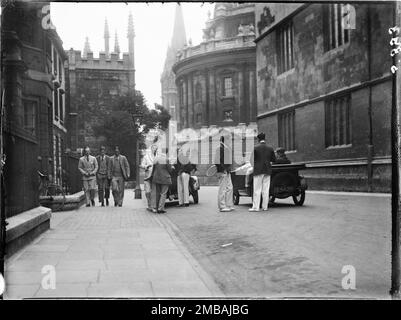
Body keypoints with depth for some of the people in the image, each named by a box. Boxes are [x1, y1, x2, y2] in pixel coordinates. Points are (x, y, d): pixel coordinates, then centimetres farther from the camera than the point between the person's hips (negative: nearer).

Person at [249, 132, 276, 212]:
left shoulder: (256, 147, -7)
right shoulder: (270, 148, 3)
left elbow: (252, 159, -6)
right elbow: (273, 159, 8)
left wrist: (254, 166, 10)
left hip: (258, 170, -3)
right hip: (267, 170, 4)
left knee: (257, 190, -1)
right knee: (266, 190, 7)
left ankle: (255, 207, -3)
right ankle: (265, 207, 9)